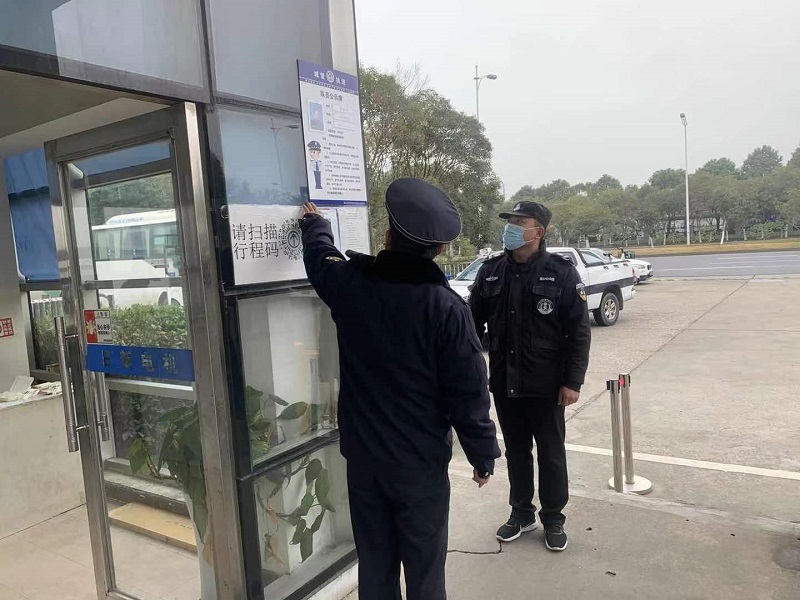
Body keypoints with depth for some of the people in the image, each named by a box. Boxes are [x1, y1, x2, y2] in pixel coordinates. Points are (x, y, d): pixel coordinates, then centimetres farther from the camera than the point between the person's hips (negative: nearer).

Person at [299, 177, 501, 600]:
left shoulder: (349, 284, -8)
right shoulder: (446, 308, -18)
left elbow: (319, 255, 16)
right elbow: (469, 394, -15)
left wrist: (314, 222, 38)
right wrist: (483, 456, 0)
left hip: (363, 455, 4)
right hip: (420, 460, -3)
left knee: (374, 564, 18)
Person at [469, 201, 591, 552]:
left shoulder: (561, 273, -8)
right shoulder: (491, 272, 2)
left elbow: (579, 332, -8)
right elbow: (474, 323, 7)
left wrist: (573, 381, -12)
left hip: (545, 384, -3)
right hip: (503, 382, 4)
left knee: (551, 454, 11)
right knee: (515, 451, 17)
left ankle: (553, 519, 29)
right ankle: (521, 513, 34)